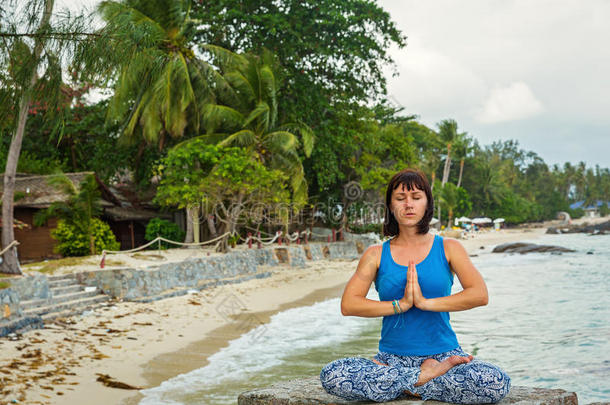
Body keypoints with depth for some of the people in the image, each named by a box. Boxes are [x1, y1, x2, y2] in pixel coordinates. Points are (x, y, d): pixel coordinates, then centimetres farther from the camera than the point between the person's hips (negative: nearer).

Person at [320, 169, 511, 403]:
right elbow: (348, 305, -4)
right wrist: (400, 305, -14)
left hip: (444, 354, -1)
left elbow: (480, 295, -8)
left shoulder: (448, 249, 6)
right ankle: (423, 376, -16)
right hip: (392, 357, 1)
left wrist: (426, 302, -16)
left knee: (497, 384, -30)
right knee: (330, 376, -27)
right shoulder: (376, 255, 7)